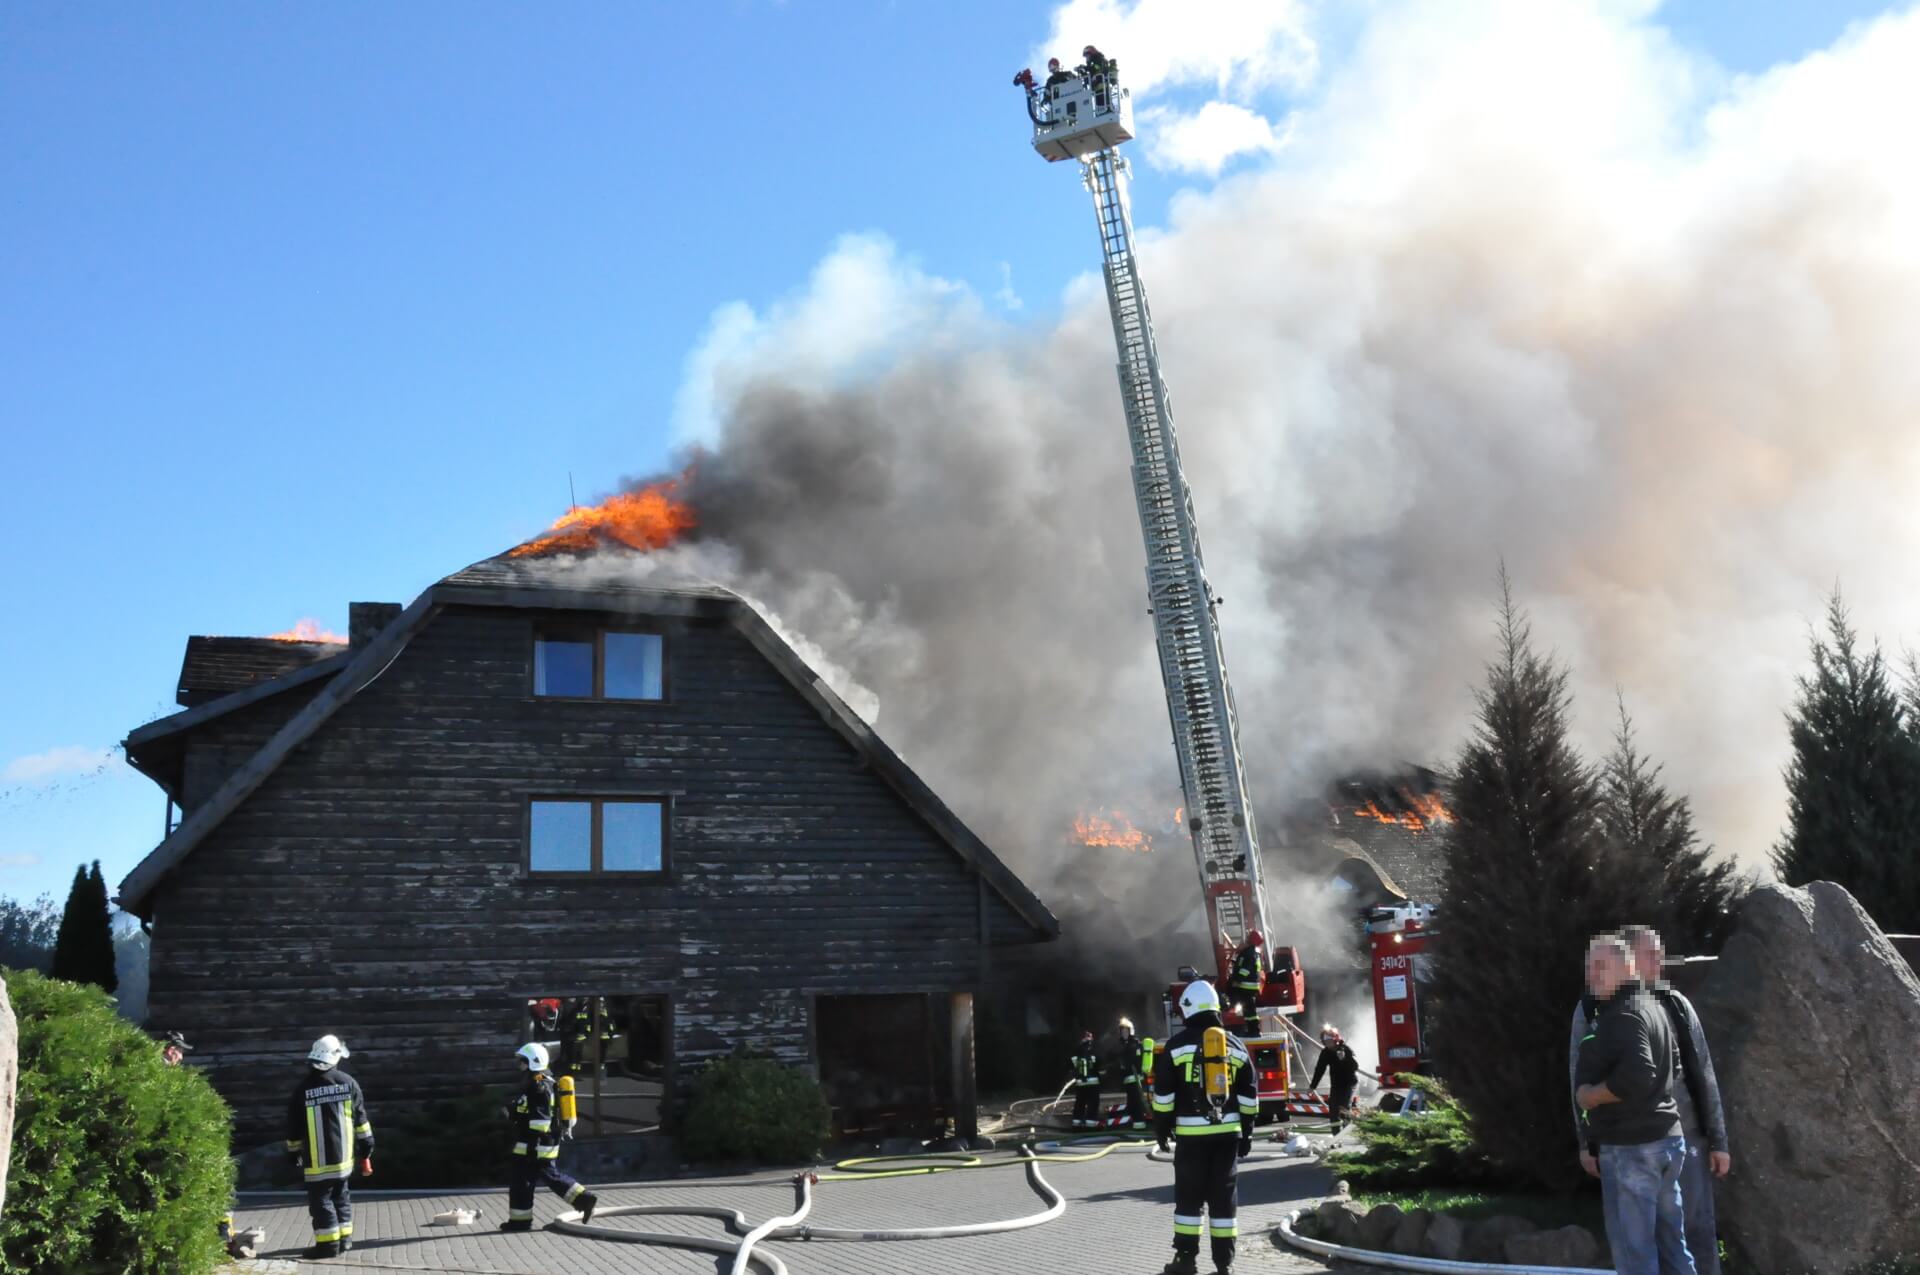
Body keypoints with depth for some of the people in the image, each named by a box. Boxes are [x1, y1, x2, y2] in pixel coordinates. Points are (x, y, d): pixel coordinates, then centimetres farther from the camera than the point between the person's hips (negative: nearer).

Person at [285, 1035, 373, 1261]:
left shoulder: (303, 1089, -7)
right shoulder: (348, 1083, 0)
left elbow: (294, 1127, 1)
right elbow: (361, 1121, 5)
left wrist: (295, 1153, 14)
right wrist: (366, 1151, 12)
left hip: (317, 1159, -4)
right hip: (343, 1156, 4)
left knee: (320, 1199, 1)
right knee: (340, 1195, 18)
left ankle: (328, 1243, -1)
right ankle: (344, 1237, 21)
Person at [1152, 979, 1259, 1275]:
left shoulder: (1177, 1044, -3)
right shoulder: (1235, 1045, 9)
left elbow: (1164, 1093, -3)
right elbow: (1249, 1096, 11)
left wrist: (1161, 1128, 6)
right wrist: (1247, 1132, 16)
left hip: (1191, 1132, -3)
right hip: (1228, 1131, 3)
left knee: (1189, 1195, 4)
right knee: (1224, 1195, 6)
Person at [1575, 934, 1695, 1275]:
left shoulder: (1621, 1015, -17)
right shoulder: (1652, 1007, 15)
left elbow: (1637, 1075, -30)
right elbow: (1674, 1066, 24)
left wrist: (1590, 1095, -16)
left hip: (1631, 1146, -10)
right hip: (1665, 1139, 10)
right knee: (1670, 1243, 14)